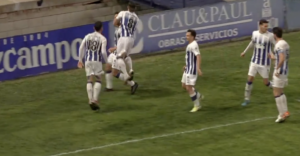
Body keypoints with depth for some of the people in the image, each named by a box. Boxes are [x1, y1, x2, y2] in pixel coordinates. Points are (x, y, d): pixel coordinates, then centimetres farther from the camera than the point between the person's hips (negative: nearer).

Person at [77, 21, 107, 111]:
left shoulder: (87, 36, 11)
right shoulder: (103, 39, 0)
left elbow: (81, 48, 6)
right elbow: (103, 52, -10)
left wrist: (80, 60, 16)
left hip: (88, 60, 3)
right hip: (97, 61, -3)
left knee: (89, 80, 6)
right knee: (98, 80, 5)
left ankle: (90, 100, -5)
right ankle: (95, 100, -10)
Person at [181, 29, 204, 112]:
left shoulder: (194, 45, -18)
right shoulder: (190, 44, 13)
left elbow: (198, 56, -27)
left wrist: (198, 68, -35)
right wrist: (186, 65, 27)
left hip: (192, 70, -10)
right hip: (188, 69, 10)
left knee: (189, 88, -6)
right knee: (184, 86, 16)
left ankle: (197, 105, 5)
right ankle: (198, 96, 30)